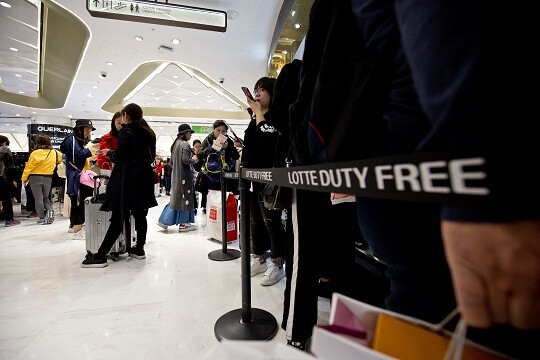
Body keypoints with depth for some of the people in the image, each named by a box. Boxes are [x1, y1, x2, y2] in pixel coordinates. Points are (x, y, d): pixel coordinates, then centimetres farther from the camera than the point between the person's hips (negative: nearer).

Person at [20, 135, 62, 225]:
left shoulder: (35, 153, -13)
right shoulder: (55, 153, -1)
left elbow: (28, 167, -10)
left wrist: (24, 179, -1)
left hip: (35, 178, -4)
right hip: (48, 178, 4)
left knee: (38, 198, 5)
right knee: (46, 197, 20)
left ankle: (42, 218, 6)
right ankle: (50, 210, -6)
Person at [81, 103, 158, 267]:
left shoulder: (126, 131, -9)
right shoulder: (148, 132, 13)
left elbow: (120, 158, -14)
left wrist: (108, 152, 4)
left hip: (128, 179, -7)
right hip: (144, 178, 7)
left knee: (118, 218, -7)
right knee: (140, 215, 12)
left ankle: (100, 256, -1)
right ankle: (139, 249, 21)